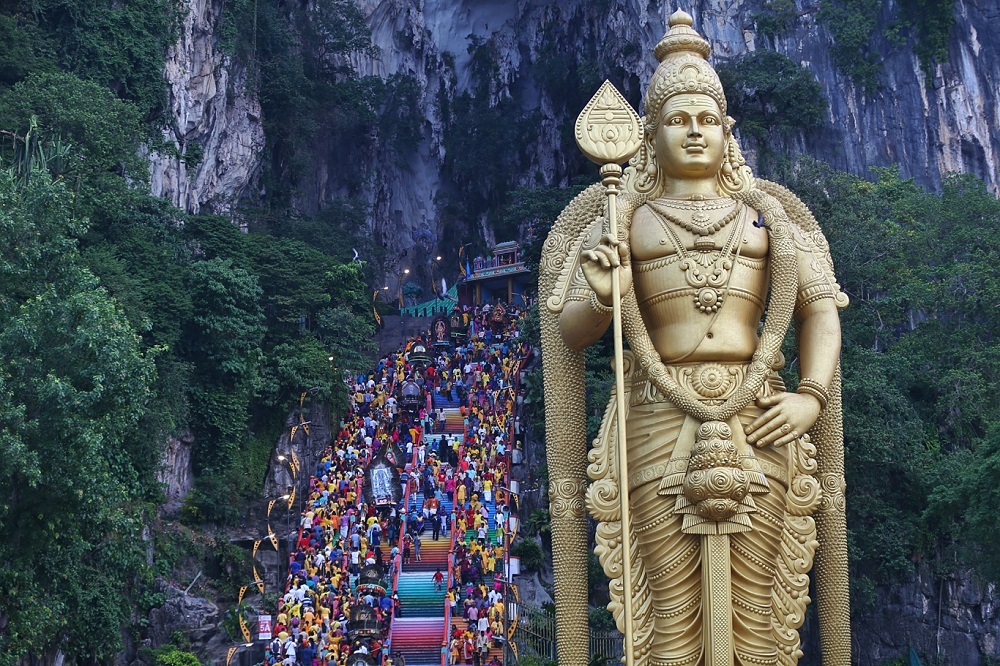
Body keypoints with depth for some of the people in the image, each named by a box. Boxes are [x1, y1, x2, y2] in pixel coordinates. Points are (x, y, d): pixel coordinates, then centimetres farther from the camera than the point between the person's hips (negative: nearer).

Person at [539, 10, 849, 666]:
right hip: (659, 424, -1)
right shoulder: (625, 217, 10)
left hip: (758, 424, 2)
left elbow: (820, 310, 12)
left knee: (757, 613, 3)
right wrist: (604, 298, -16)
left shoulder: (765, 213, 16)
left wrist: (812, 396, -3)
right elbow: (570, 334, 6)